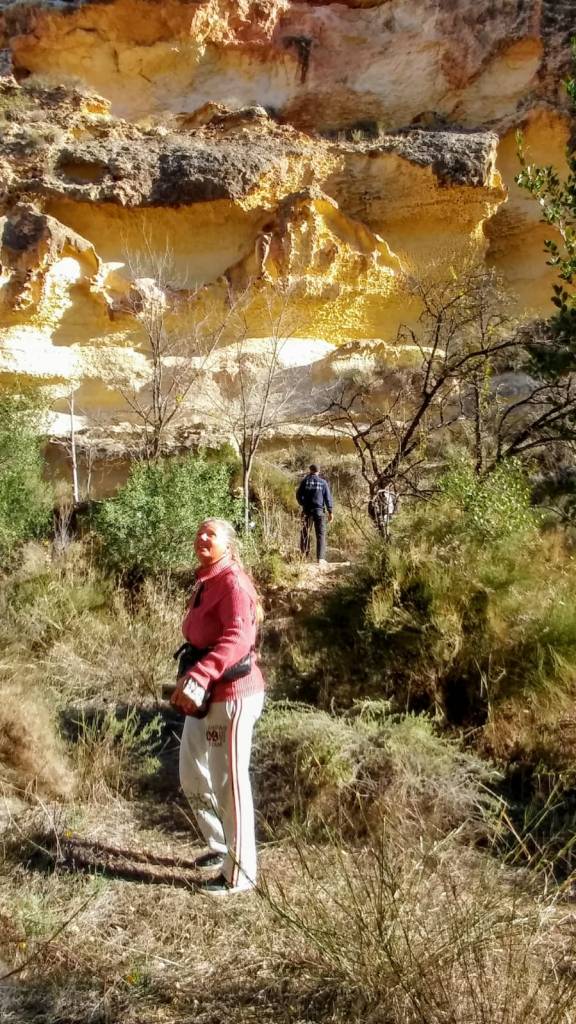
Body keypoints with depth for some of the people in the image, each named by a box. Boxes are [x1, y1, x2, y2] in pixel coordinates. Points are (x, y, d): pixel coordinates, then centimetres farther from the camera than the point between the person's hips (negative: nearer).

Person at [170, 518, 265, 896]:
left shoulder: (232, 582, -17)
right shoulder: (204, 583, 14)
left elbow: (237, 638, -32)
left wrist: (198, 677, -43)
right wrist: (194, 682, 15)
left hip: (231, 696, -10)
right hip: (205, 696, 10)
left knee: (229, 784, 2)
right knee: (192, 777, 21)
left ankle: (239, 874, 19)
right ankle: (222, 845, 42)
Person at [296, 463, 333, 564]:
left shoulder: (305, 481, 3)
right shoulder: (323, 482, 2)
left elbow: (298, 495, 3)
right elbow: (328, 498, 0)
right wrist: (330, 511, 2)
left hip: (307, 510, 1)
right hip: (319, 510, -1)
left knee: (305, 533, 11)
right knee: (321, 534, 1)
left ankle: (304, 556, 10)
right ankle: (320, 558, -5)